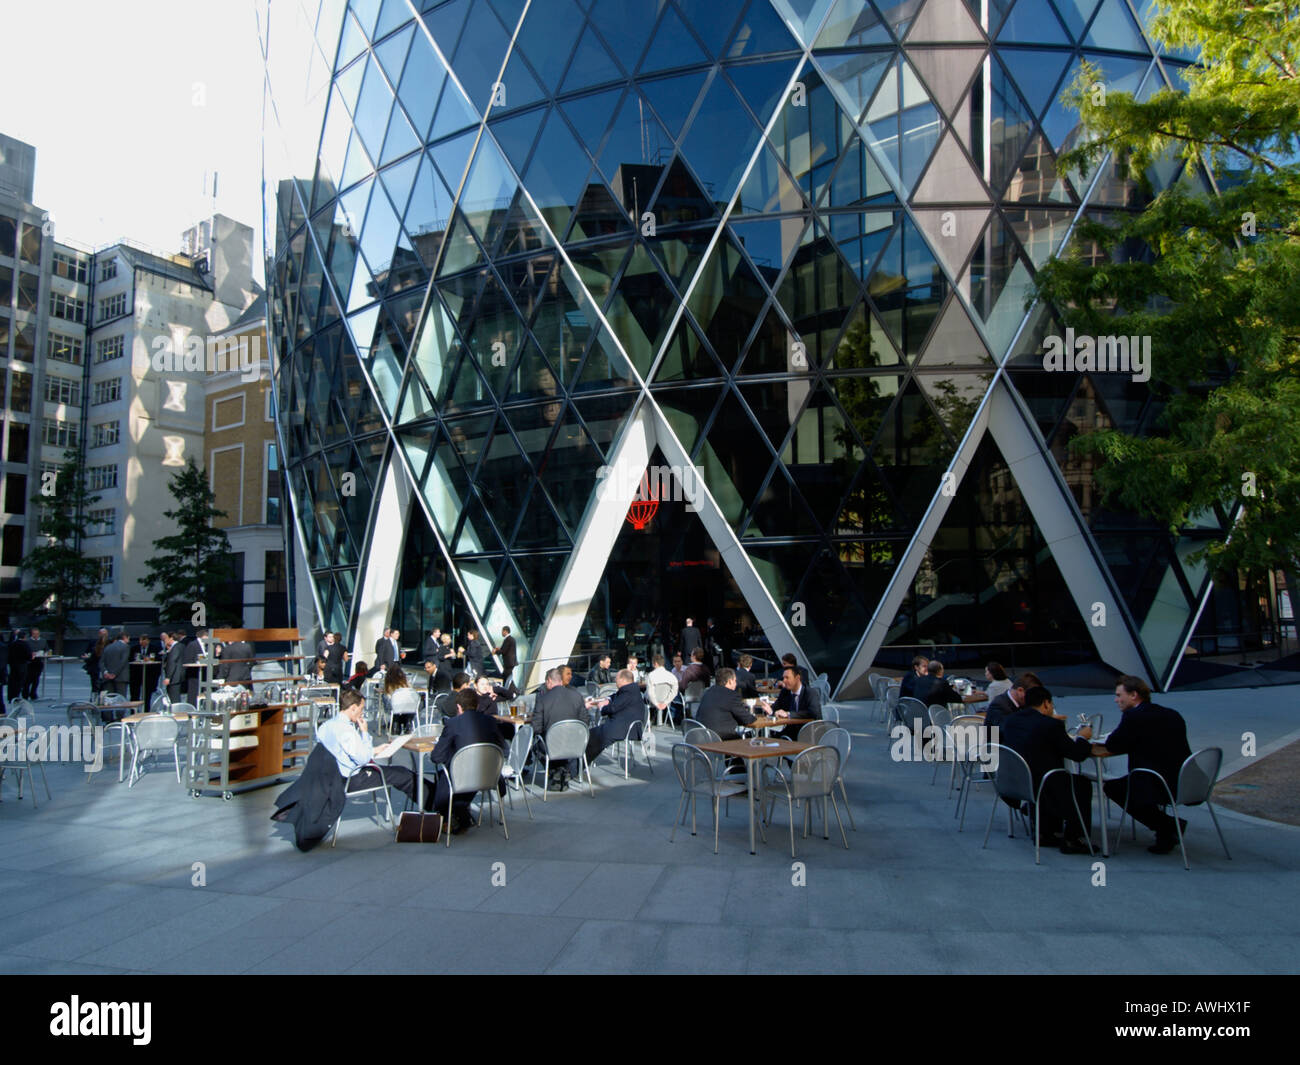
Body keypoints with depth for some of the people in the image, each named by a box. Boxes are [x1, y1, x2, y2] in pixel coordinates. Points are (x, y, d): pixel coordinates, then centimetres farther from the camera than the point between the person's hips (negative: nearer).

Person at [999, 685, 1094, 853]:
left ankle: (1045, 833, 30)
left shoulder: (1009, 720, 3)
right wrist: (1083, 737, 13)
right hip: (1039, 787, -7)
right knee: (1083, 784, 18)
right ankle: (1073, 840, 20)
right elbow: (1077, 754, -10)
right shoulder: (1052, 725, -15)